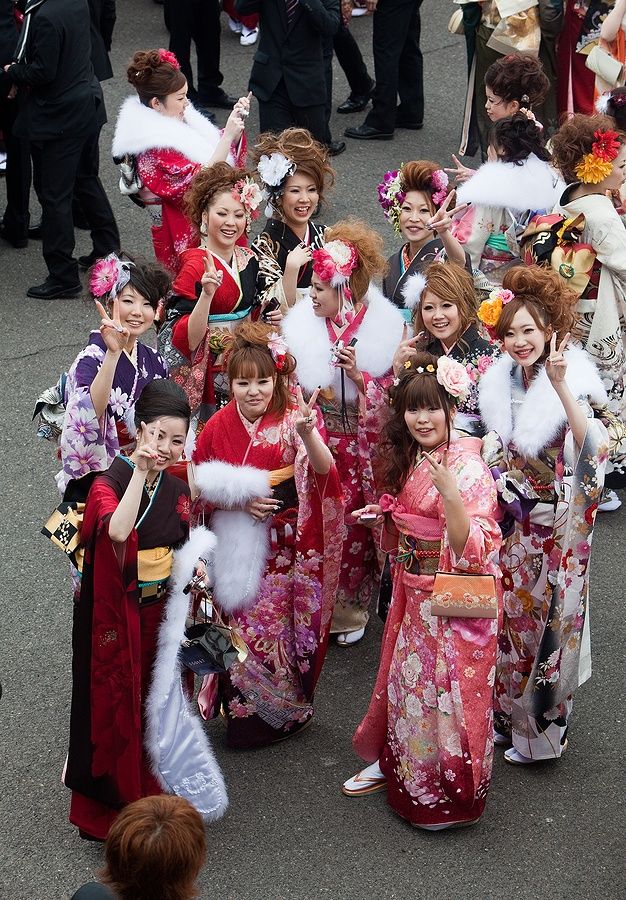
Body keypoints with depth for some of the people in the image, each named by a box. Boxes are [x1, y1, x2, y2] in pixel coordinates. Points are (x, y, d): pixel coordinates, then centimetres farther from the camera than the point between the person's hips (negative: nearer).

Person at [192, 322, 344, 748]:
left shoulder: (292, 419, -8)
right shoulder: (219, 427, -3)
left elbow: (324, 470, -25)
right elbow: (202, 490, 4)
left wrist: (307, 434, -45)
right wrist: (238, 502, -14)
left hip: (287, 548, -1)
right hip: (240, 549, 1)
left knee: (286, 628, 4)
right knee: (245, 629, 4)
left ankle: (288, 709, 25)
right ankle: (247, 713, 23)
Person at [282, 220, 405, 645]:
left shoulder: (386, 329, -10)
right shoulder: (303, 322, -3)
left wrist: (359, 375, -22)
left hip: (362, 448, -2)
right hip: (315, 442, 2)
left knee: (354, 528, 5)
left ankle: (350, 610, 24)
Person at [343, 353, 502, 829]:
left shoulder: (469, 467, -20)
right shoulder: (410, 460, 5)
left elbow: (472, 548, -29)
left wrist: (451, 494, -41)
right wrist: (383, 516, 3)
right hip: (414, 594, 8)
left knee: (447, 693, 2)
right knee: (407, 680, 20)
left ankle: (452, 795, 18)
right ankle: (394, 764, 38)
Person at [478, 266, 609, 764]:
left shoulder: (575, 381, -17)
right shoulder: (499, 382, 0)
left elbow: (593, 448, -33)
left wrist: (560, 386, -39)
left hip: (557, 527, -5)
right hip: (511, 523, 5)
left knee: (549, 621, 7)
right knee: (508, 618, 15)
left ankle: (541, 728, 23)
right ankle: (506, 714, 32)